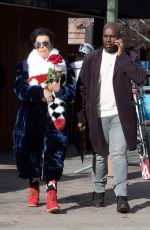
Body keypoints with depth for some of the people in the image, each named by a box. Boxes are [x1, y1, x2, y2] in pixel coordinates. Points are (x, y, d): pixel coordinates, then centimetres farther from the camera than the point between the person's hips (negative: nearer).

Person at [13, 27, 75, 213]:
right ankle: (34, 187, 27)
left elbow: (71, 91, 5)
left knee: (54, 151, -14)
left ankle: (51, 193, -19)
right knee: (30, 150, 3)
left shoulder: (62, 66, 12)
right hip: (31, 116, 1)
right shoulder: (25, 66, 11)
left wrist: (58, 90, -15)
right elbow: (20, 89, -4)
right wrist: (42, 92, -16)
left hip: (55, 116, -1)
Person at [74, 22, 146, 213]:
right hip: (97, 115, 2)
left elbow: (140, 78, -14)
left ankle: (121, 197, -16)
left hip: (119, 115, -2)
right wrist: (80, 117, 0)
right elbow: (81, 88, 6)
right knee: (99, 155, 10)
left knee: (119, 154, -12)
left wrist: (122, 55, -13)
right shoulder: (92, 59, 7)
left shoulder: (129, 58, 3)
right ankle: (99, 191, 25)